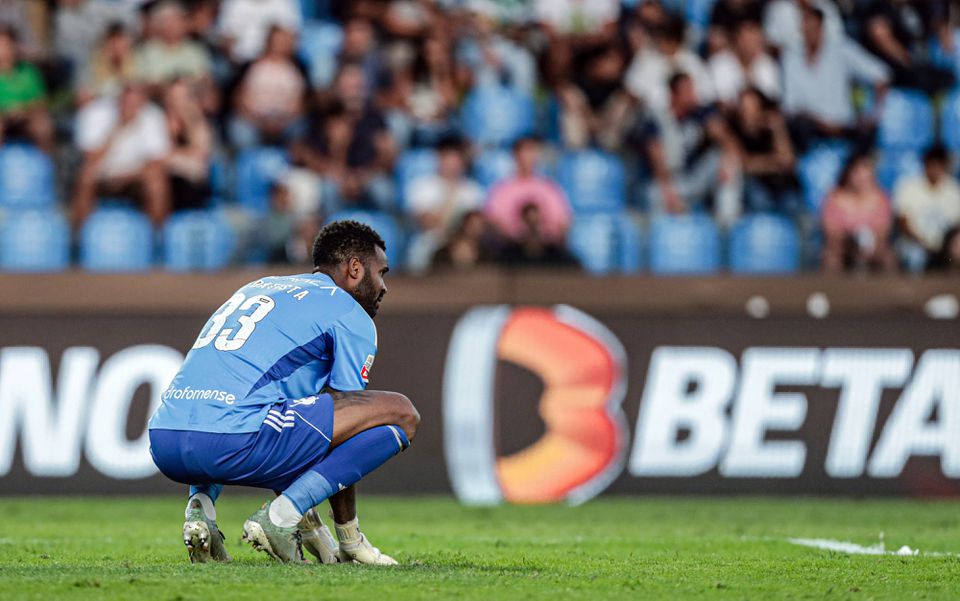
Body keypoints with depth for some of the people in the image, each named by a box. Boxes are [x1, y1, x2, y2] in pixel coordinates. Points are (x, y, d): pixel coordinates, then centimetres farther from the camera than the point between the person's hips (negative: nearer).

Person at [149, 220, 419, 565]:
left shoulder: (256, 289, 33)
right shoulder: (352, 317, 10)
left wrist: (310, 524, 45)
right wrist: (348, 537, 21)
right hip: (232, 440, -8)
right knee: (401, 414, 0)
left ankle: (201, 504, 14)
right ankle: (280, 517, -7)